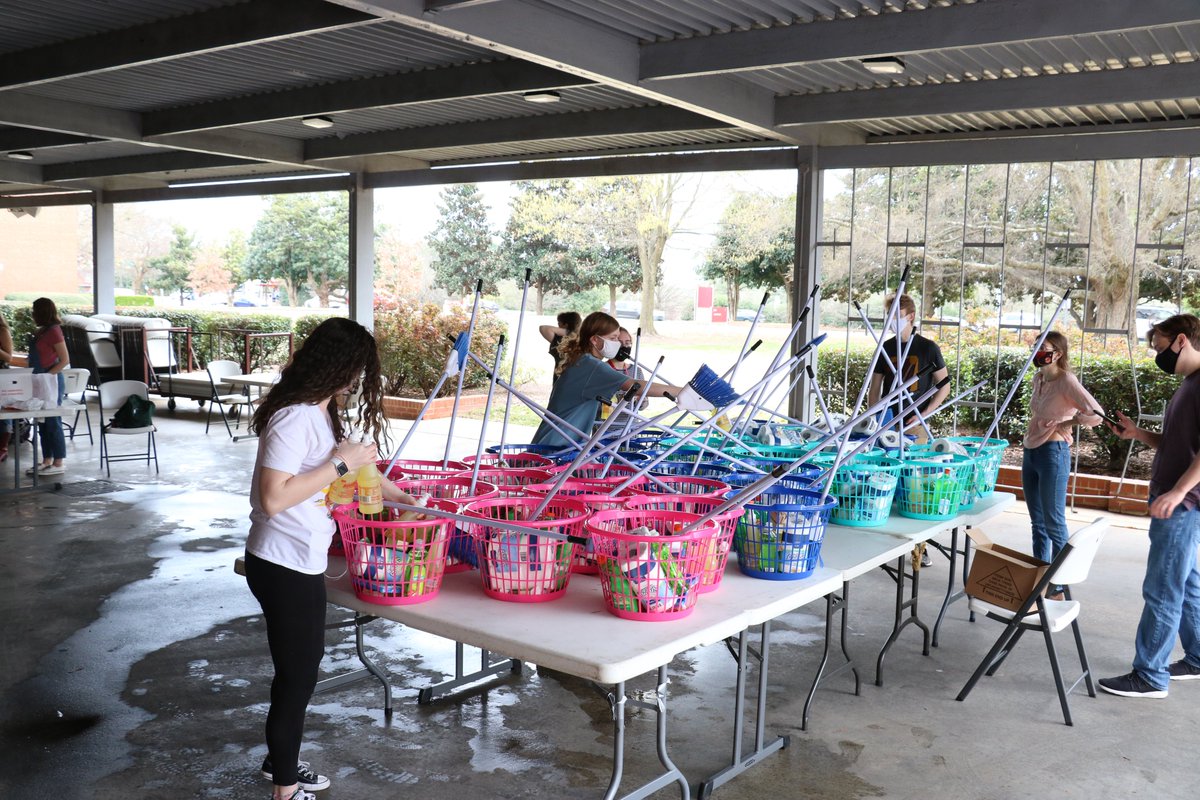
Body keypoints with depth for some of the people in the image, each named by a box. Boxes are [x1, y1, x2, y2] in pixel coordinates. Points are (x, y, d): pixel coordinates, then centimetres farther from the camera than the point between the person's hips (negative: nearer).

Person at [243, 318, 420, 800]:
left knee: (299, 667, 22)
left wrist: (392, 493, 25)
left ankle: (279, 760, 42)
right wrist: (340, 465, -25)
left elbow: (348, 466, 23)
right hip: (284, 567, -10)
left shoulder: (319, 411, 7)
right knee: (297, 674, 4)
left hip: (299, 563, 10)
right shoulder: (294, 418, -24)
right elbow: (273, 498, -30)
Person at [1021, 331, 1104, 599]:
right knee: (1038, 523, 14)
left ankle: (1058, 588, 5)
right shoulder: (1038, 379, 10)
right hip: (1031, 453, 8)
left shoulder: (1066, 381, -13)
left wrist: (1067, 423, -12)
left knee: (1054, 523, -3)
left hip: (1053, 454, -8)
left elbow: (1096, 415, -24)